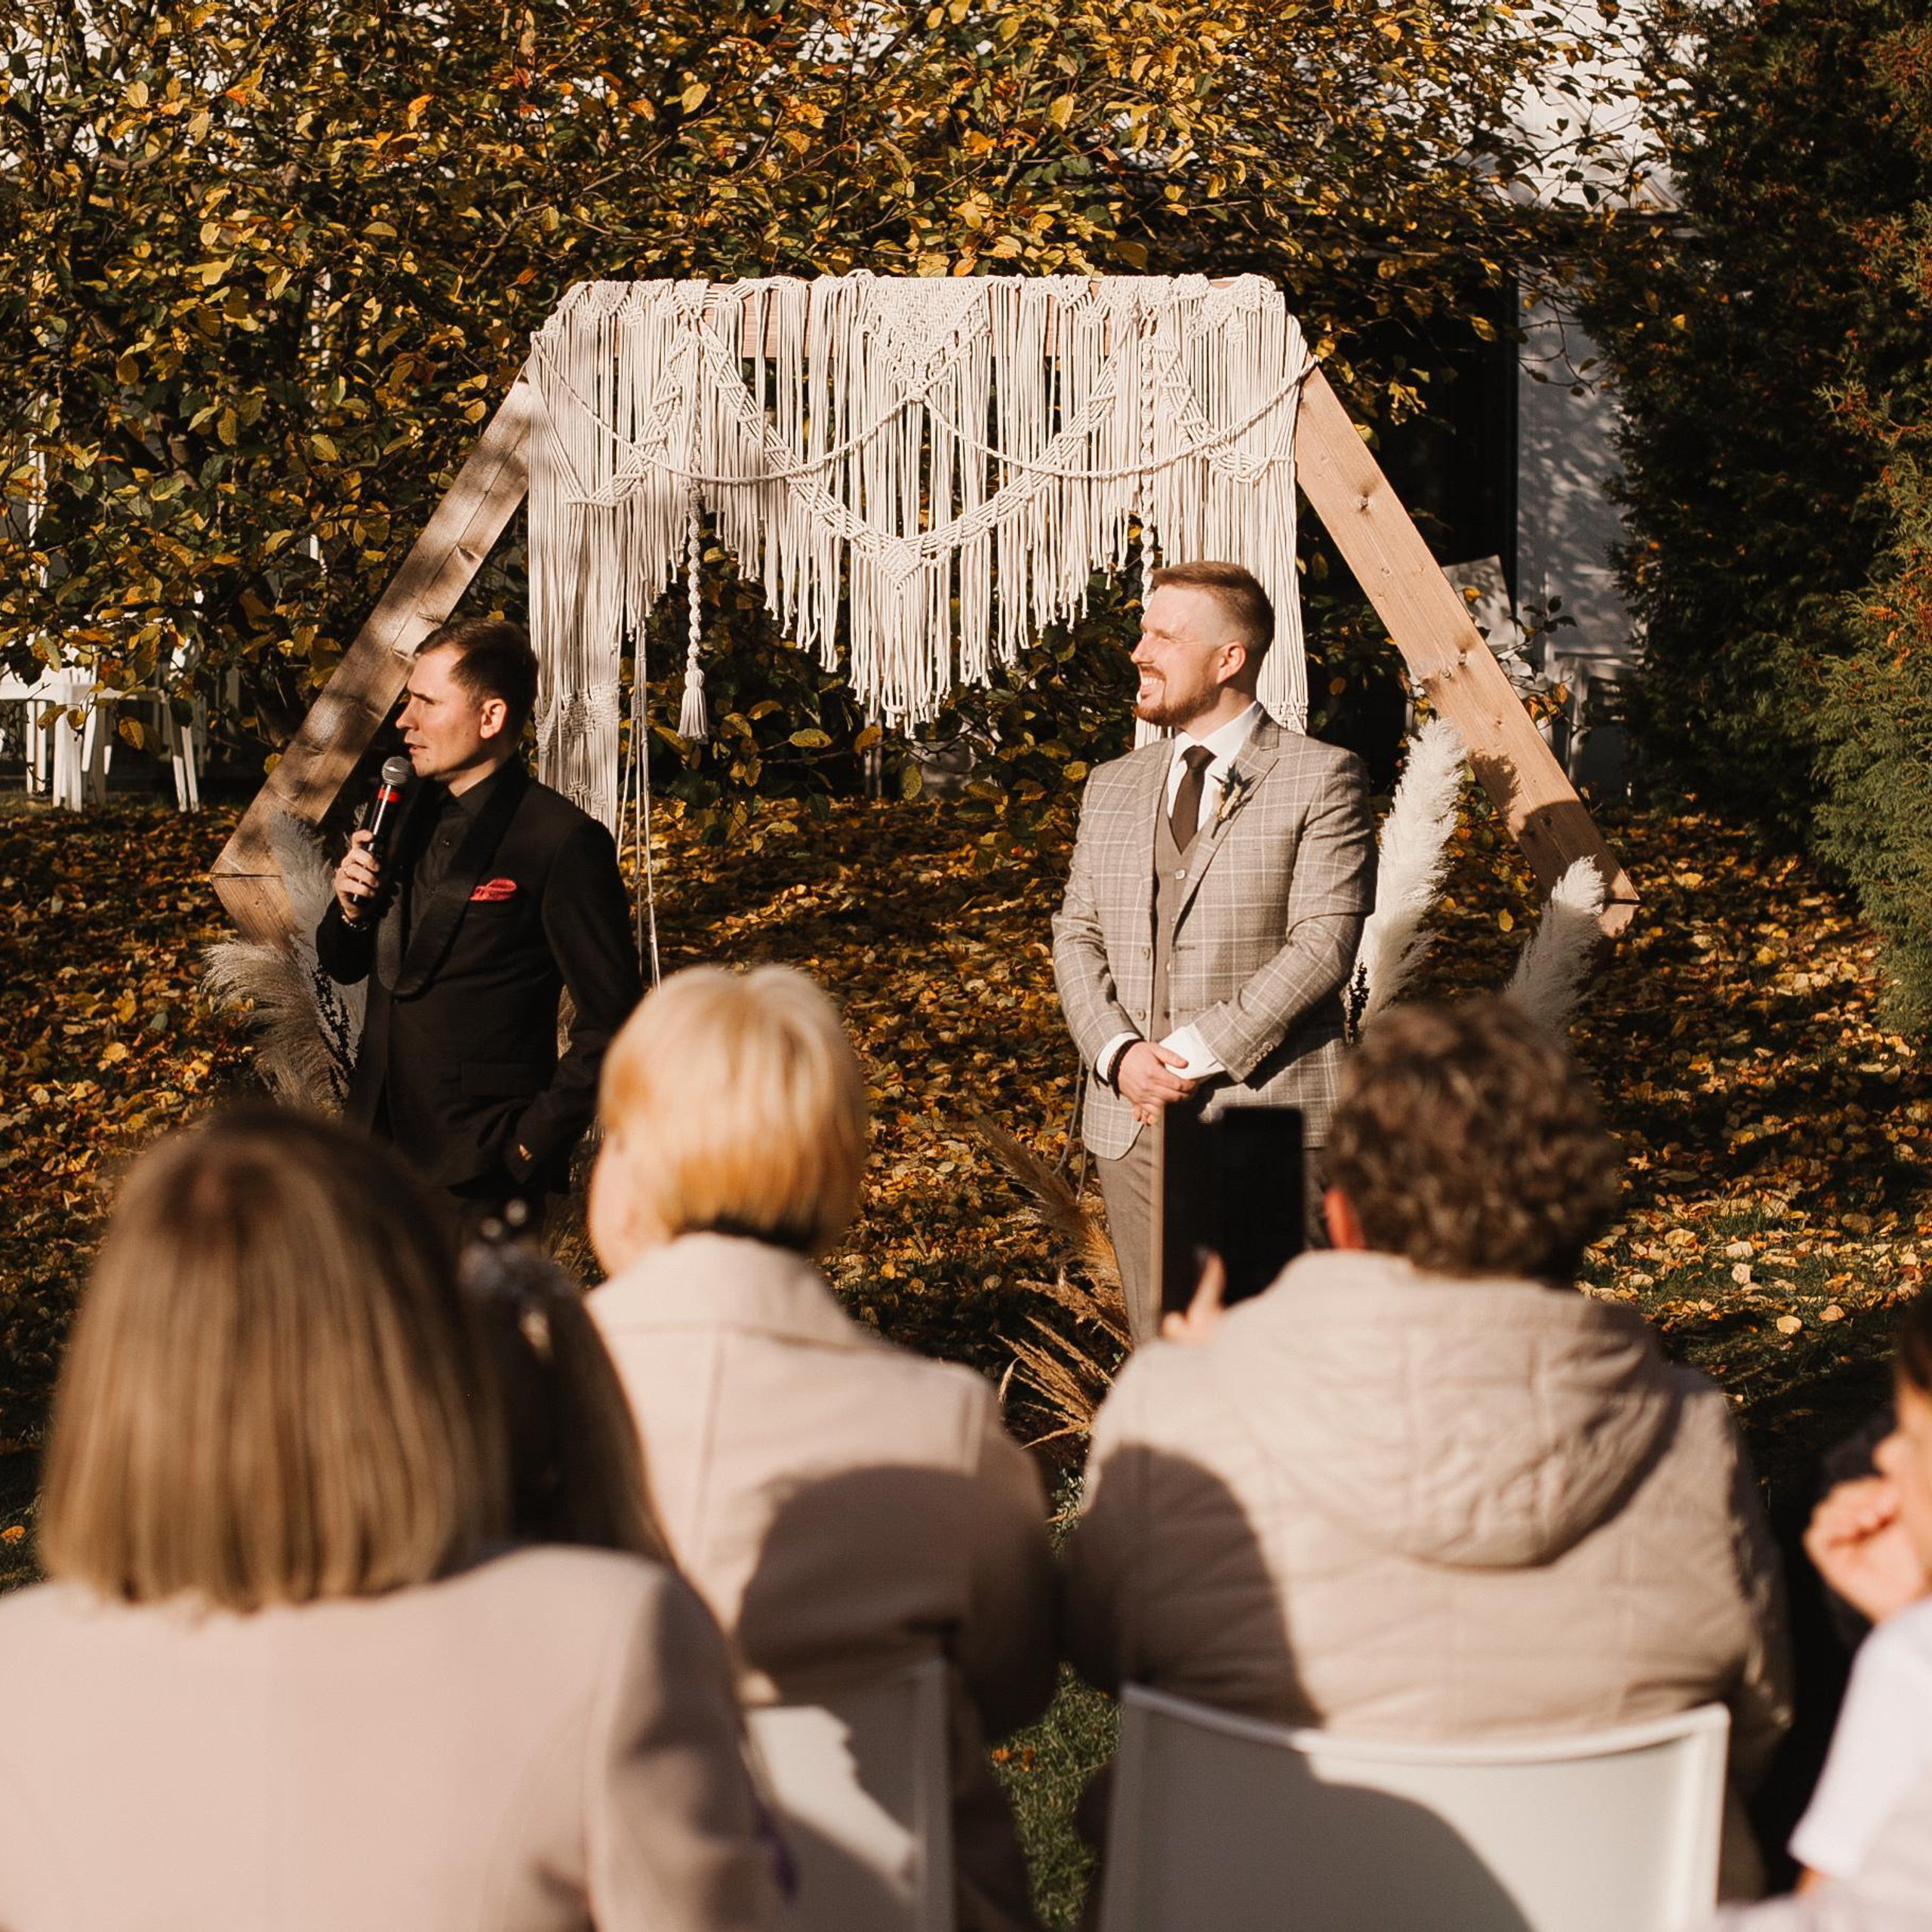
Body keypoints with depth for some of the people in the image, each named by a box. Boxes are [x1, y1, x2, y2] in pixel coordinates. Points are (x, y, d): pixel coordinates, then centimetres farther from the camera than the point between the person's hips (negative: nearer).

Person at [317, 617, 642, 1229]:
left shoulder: (562, 843, -13)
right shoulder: (408, 814, 9)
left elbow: (609, 1021, -12)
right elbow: (344, 966, 20)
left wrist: (534, 1142, -15)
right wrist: (351, 910, -2)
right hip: (379, 1149, 7)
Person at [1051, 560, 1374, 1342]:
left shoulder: (1321, 779, -2)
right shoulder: (1113, 788, 17)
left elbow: (1324, 943, -10)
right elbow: (1077, 935, 13)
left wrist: (1200, 1052, -15)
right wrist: (1119, 1054, -6)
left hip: (1267, 1118, -5)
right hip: (1132, 1123, 5)